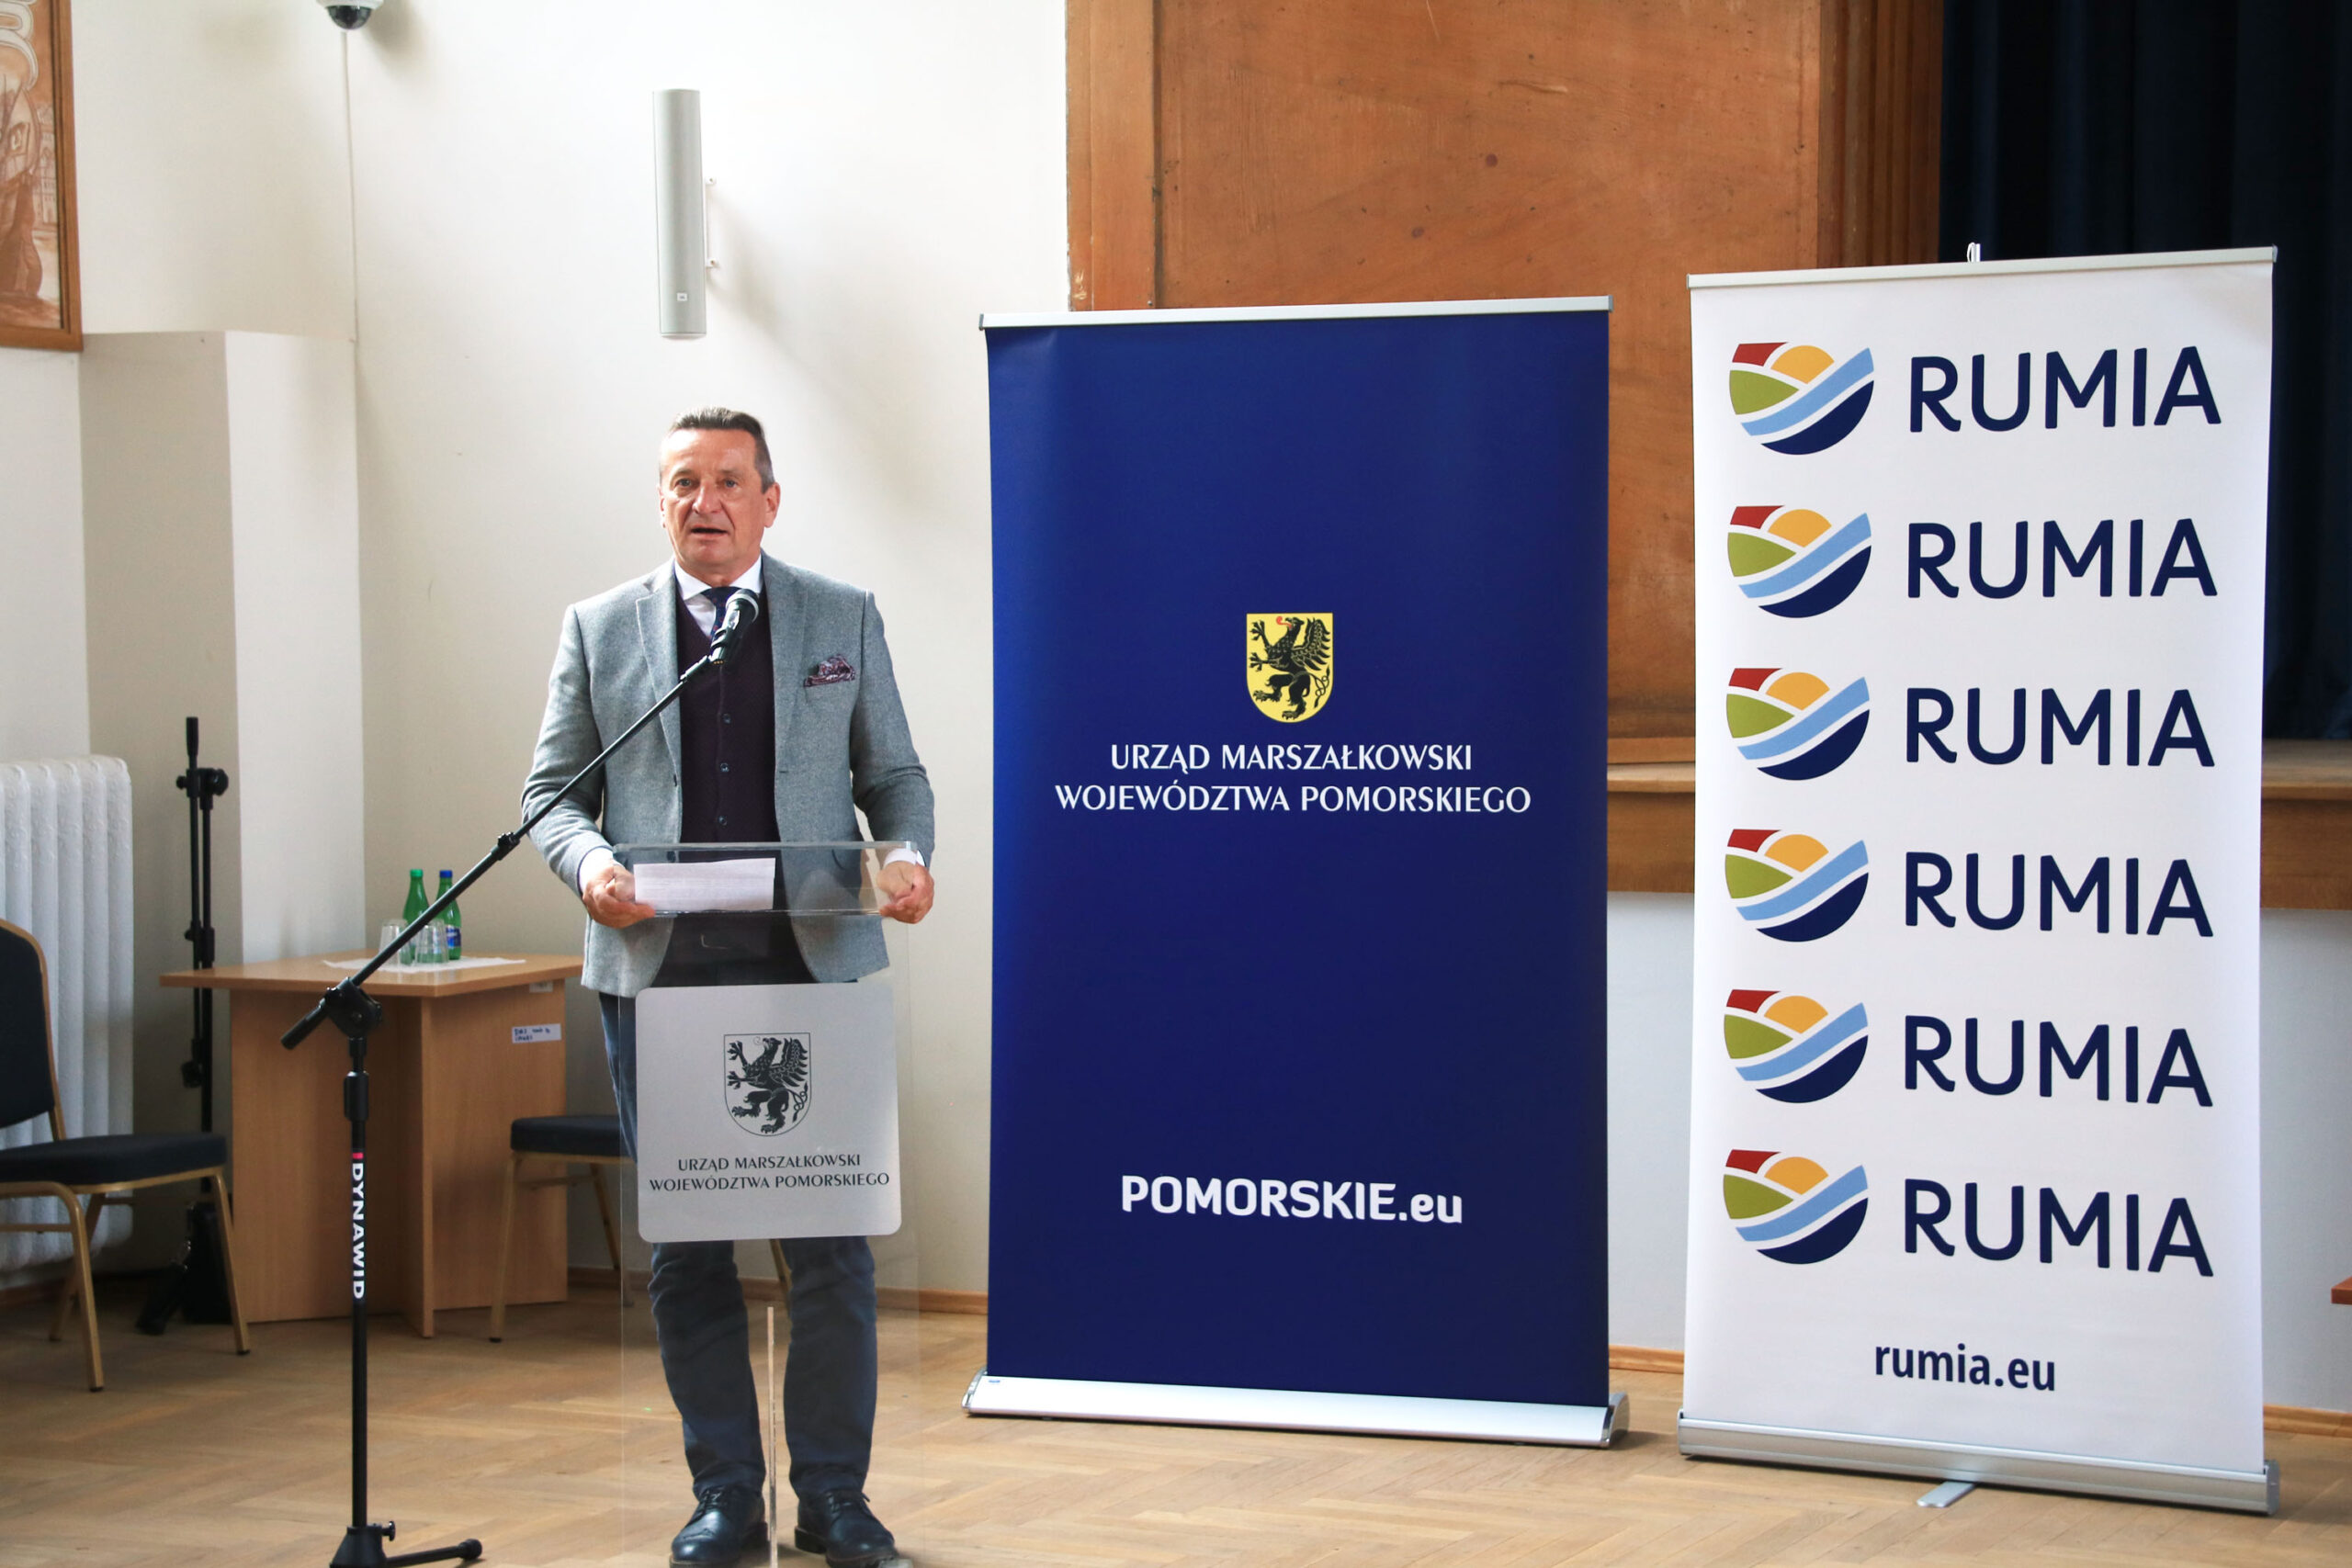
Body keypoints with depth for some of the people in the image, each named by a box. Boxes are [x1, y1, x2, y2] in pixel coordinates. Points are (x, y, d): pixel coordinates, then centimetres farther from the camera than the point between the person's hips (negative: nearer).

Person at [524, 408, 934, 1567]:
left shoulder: (844, 619, 10)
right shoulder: (599, 630, 9)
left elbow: (893, 774, 11)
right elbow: (551, 790, 9)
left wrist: (909, 858, -9)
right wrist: (589, 861, -12)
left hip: (813, 974, -1)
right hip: (658, 976, 1)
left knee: (831, 1242, 0)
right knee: (684, 1248, 5)